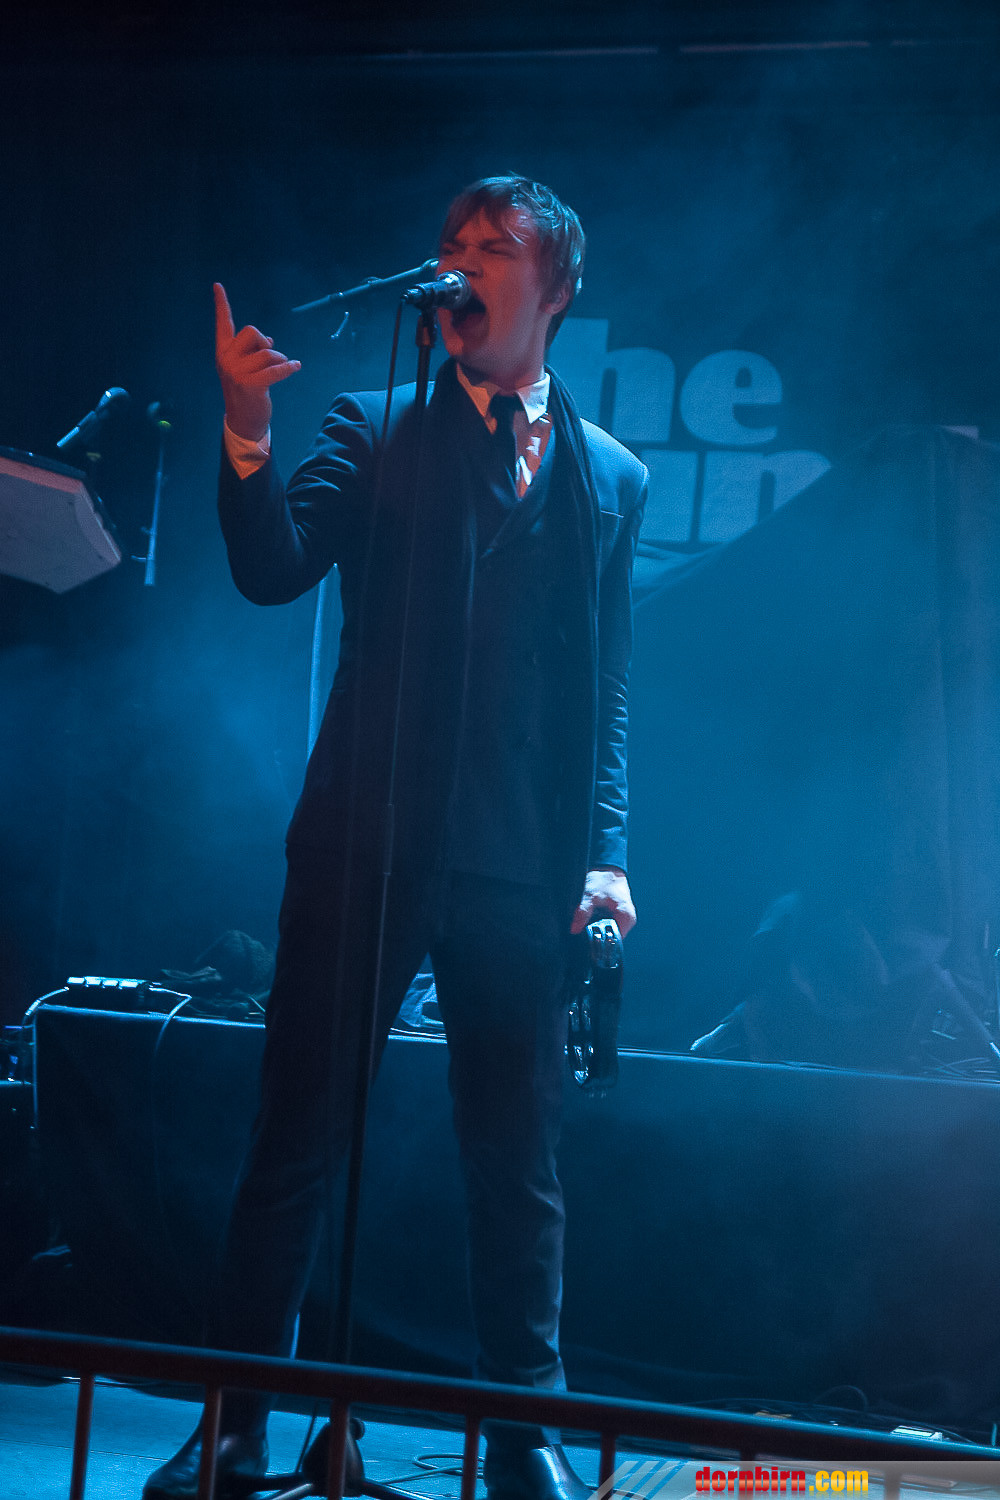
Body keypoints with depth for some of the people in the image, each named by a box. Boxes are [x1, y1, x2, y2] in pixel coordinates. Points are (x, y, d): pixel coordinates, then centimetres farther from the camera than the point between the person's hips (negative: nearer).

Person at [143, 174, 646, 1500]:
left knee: (520, 1165, 7)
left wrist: (606, 849, 0)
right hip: (367, 844, -1)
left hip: (523, 868, 1)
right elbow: (273, 572, -7)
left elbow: (613, 689, 10)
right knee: (295, 1144, 1)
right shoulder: (377, 433, 8)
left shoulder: (611, 478, 13)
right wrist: (249, 435, -23)